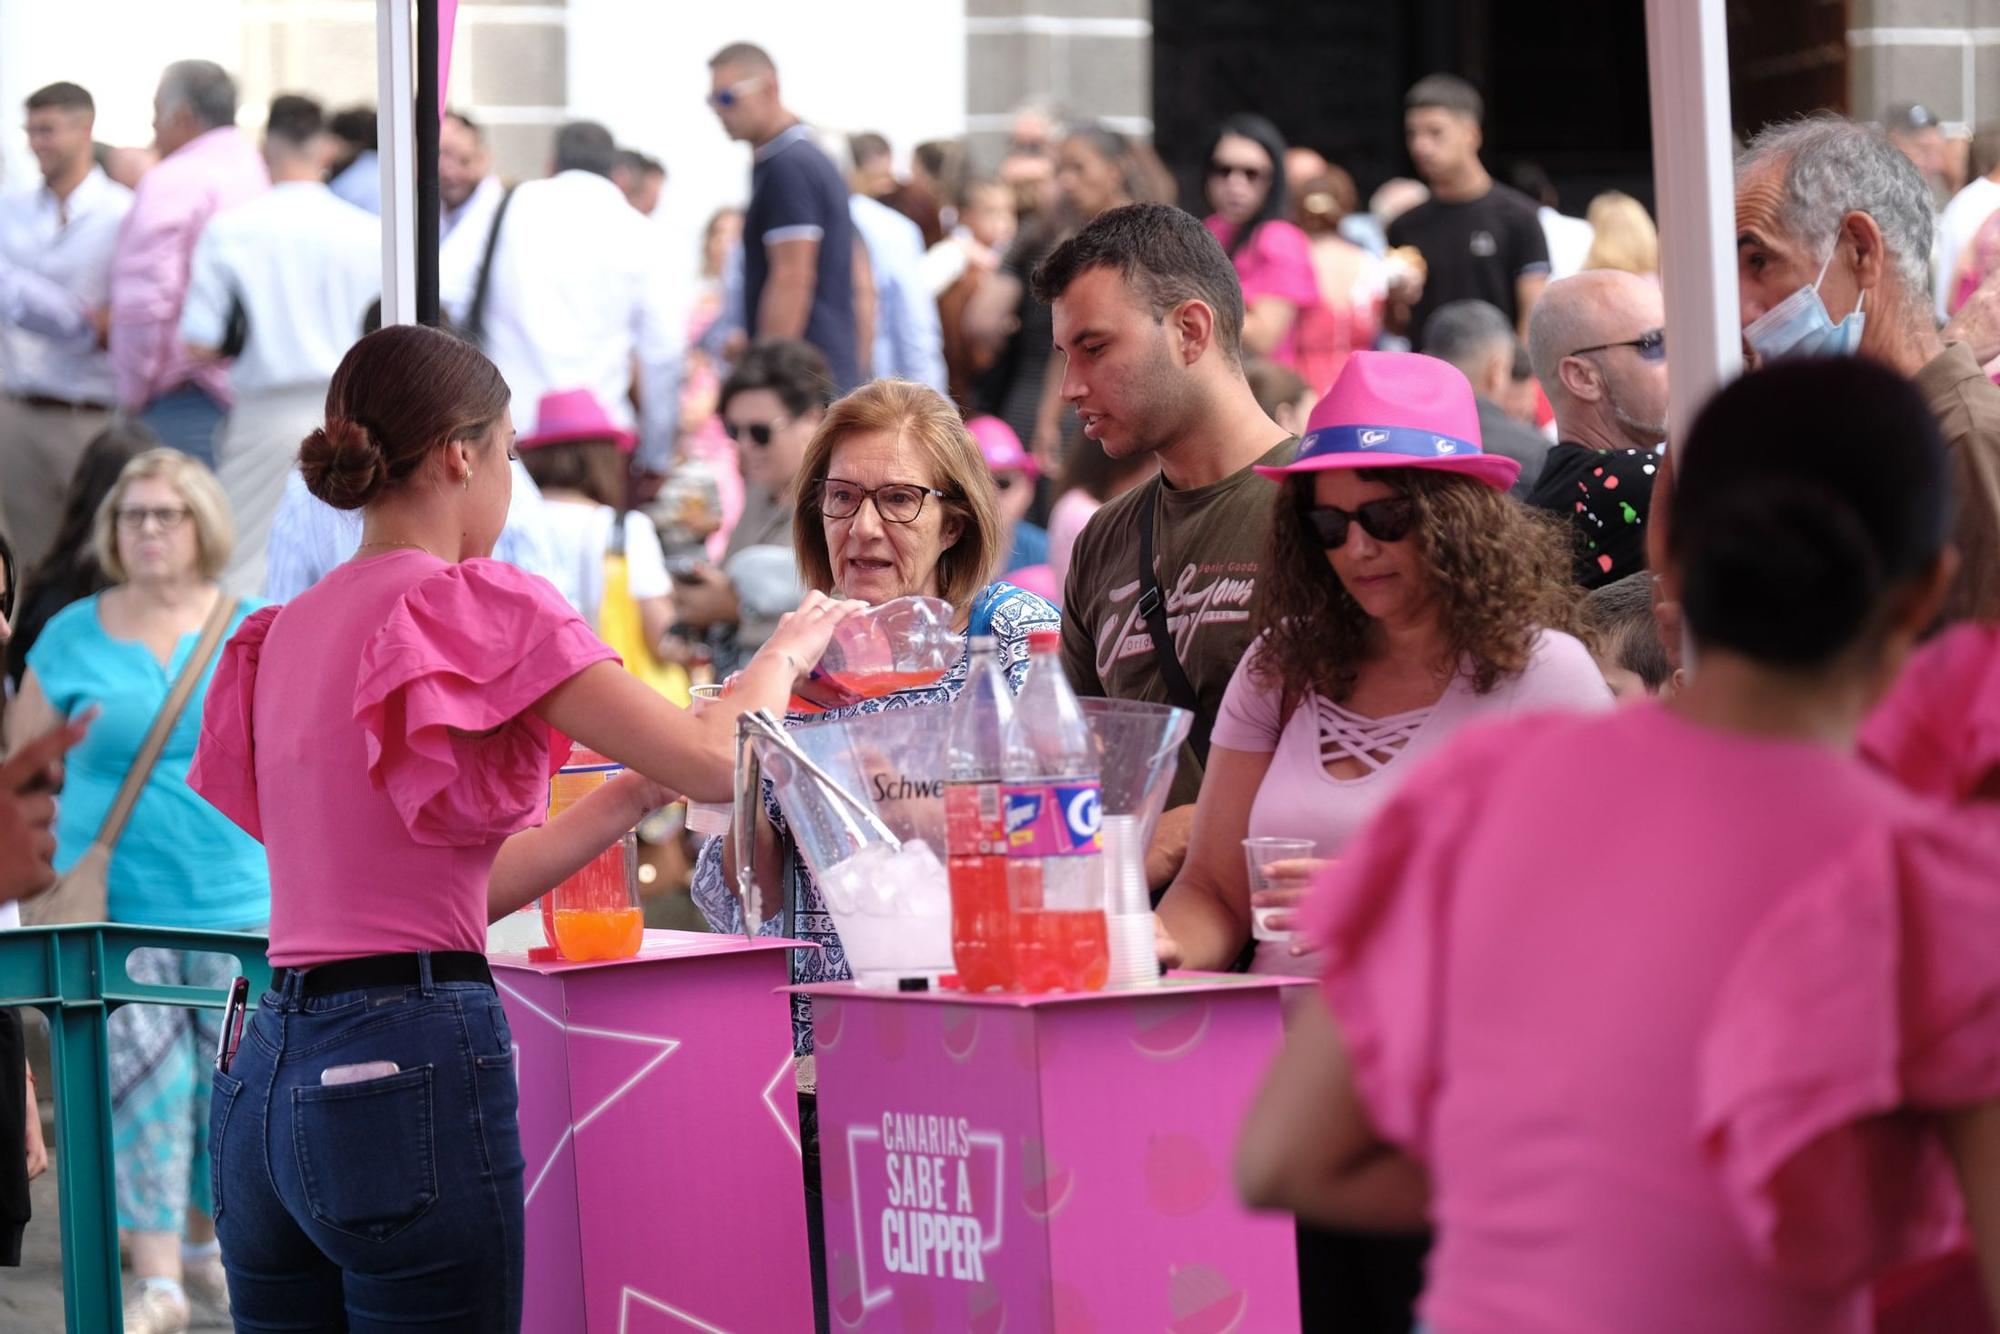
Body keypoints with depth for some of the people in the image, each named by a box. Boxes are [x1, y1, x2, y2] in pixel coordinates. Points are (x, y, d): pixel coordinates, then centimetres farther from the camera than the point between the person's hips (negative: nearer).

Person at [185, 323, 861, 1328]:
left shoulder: (287, 632, 15)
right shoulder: (472, 605, -8)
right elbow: (716, 765, -8)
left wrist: (636, 791, 23)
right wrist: (784, 653, 11)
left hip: (264, 1072, 8)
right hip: (411, 1063, -8)